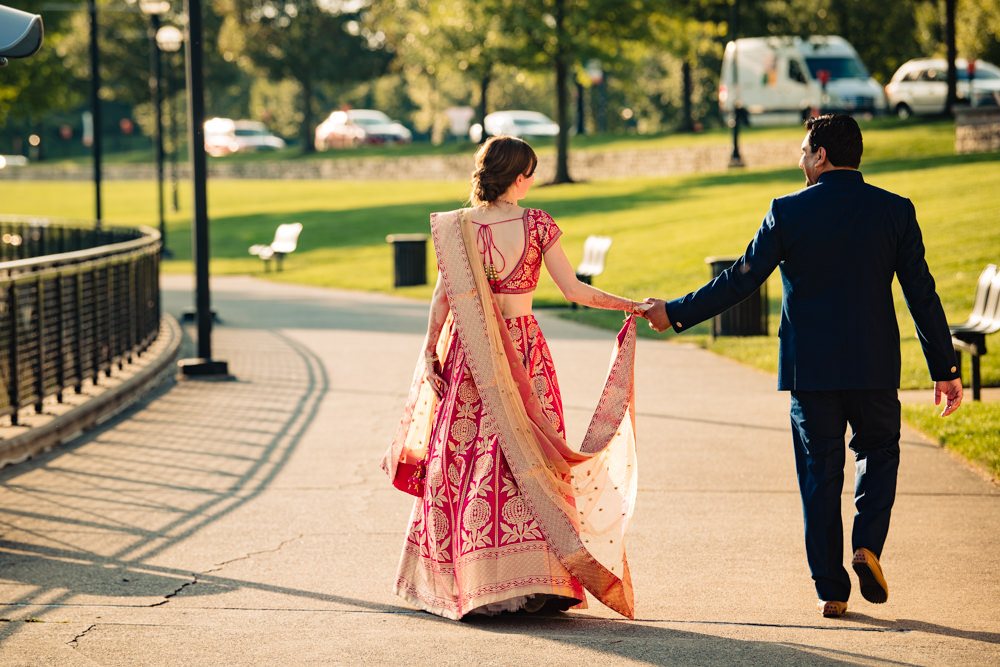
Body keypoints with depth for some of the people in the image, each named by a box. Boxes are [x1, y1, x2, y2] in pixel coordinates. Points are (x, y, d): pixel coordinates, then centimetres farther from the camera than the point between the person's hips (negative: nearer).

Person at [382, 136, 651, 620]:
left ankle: (466, 580, 7)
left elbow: (443, 297, -3)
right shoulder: (536, 224, -5)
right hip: (523, 349, -1)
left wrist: (430, 353, 2)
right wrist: (630, 305, 7)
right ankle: (538, 578, 2)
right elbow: (573, 291, -4)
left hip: (468, 356, 1)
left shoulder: (458, 226, -2)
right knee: (527, 457, 4)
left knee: (464, 460, 7)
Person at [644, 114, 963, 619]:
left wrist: (676, 313, 7)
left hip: (810, 367, -1)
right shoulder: (895, 211, -2)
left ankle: (831, 591, 8)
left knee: (820, 473, 8)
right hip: (874, 367, 1)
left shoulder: (788, 212, -6)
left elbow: (741, 280, -4)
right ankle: (868, 545, -1)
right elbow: (922, 293, -2)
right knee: (878, 450, 22)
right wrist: (944, 369, 4)